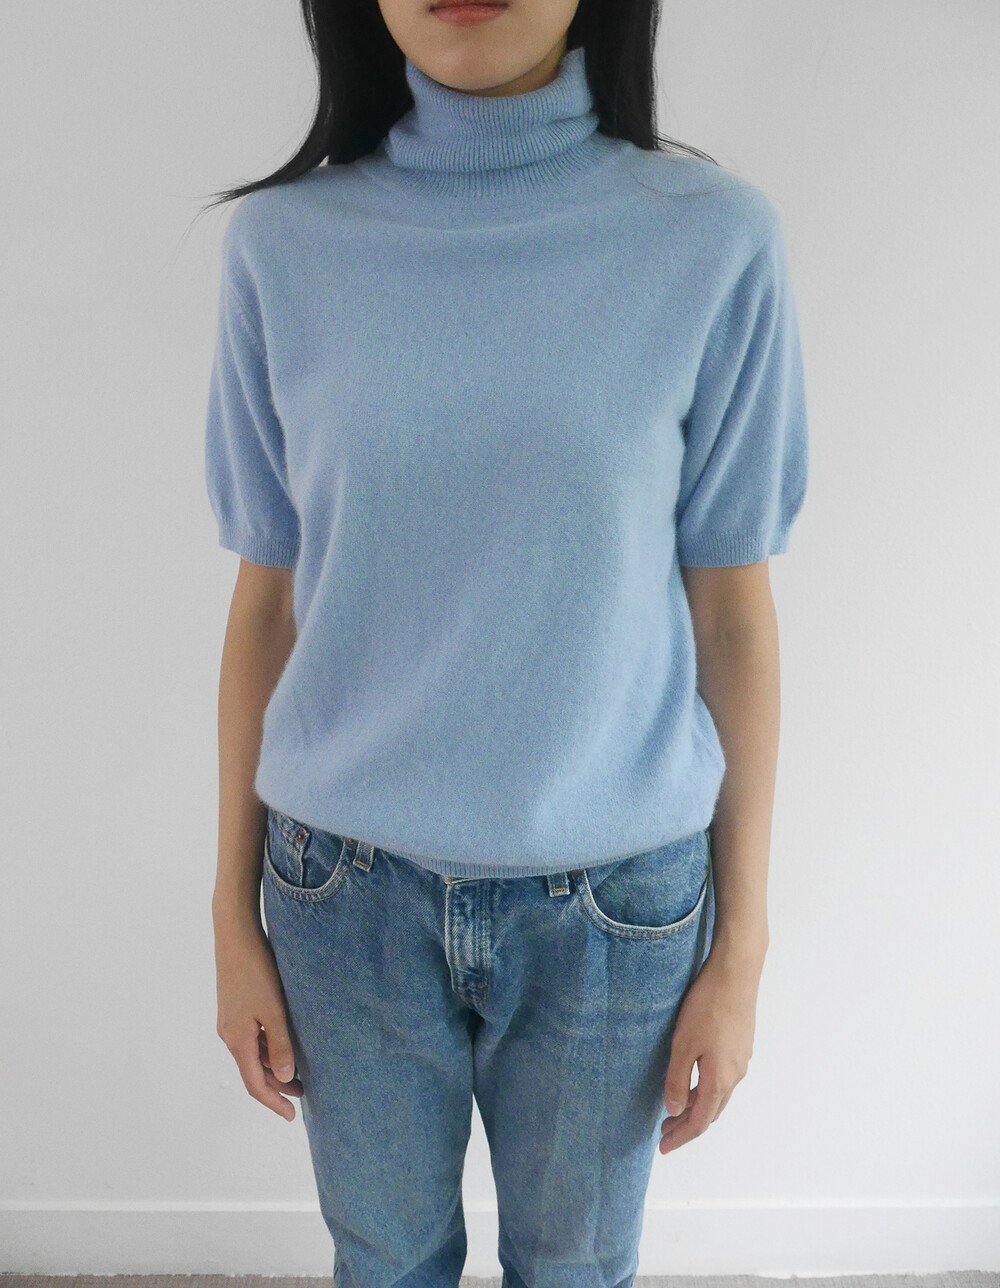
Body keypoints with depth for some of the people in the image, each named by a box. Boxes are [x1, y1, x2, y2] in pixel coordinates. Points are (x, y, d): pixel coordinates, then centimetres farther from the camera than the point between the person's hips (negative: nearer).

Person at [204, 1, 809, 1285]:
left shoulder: (713, 240, -9)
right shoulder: (282, 243, -5)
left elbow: (732, 609, -5)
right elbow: (265, 600, 0)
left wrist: (741, 945, 0)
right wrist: (232, 914, 5)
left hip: (617, 898, 0)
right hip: (348, 889, 1)